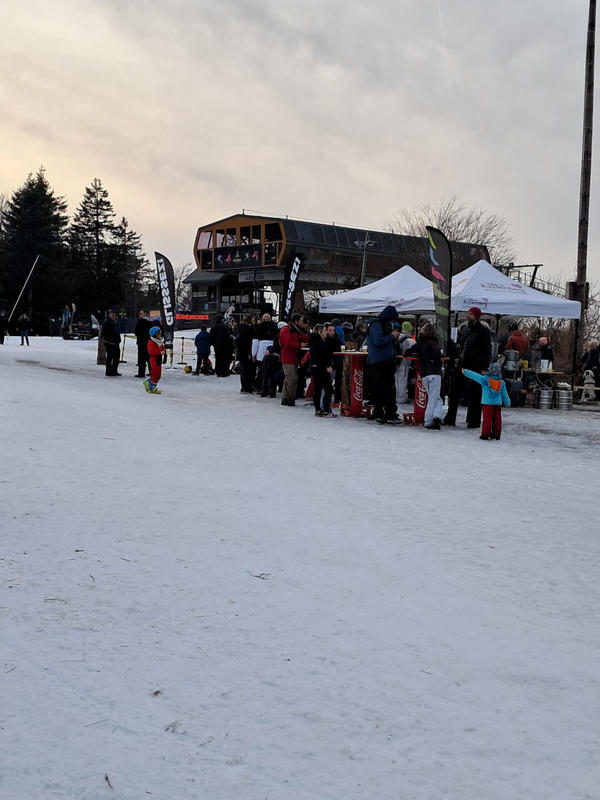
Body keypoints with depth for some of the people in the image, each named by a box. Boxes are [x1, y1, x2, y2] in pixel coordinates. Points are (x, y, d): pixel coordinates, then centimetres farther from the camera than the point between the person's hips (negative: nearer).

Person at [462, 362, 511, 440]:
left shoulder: (485, 379, -9)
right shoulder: (501, 383, 5)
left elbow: (475, 376, -6)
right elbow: (504, 394, 12)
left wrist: (465, 372, 2)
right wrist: (507, 403, 24)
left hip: (488, 403, -4)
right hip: (498, 403, 4)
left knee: (487, 418, -3)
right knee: (497, 419, 9)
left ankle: (485, 434, -3)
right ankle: (496, 434, 15)